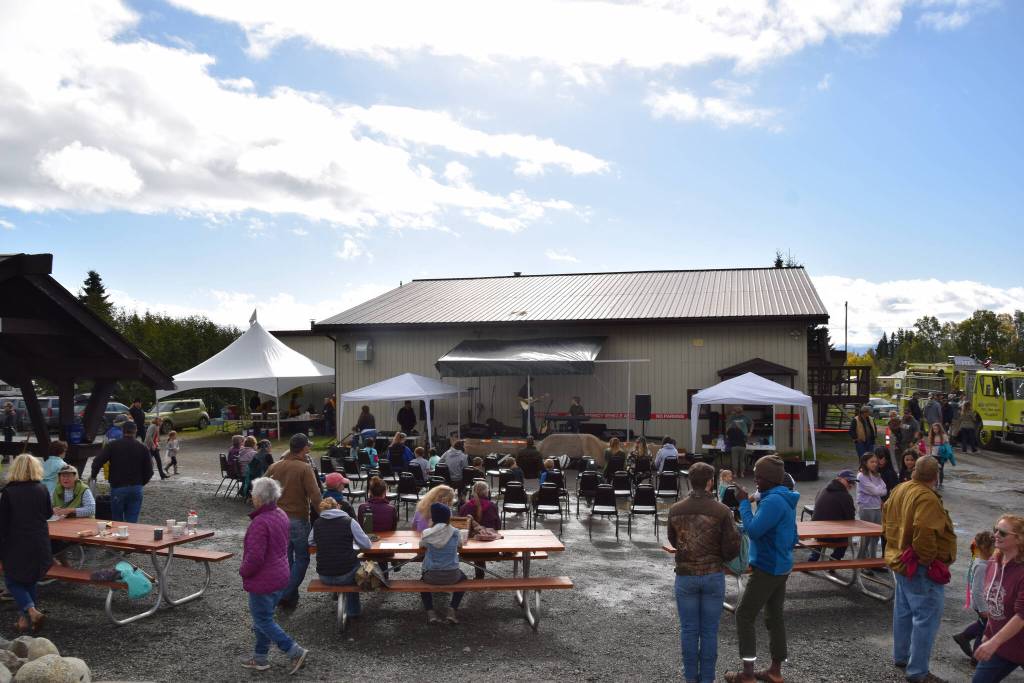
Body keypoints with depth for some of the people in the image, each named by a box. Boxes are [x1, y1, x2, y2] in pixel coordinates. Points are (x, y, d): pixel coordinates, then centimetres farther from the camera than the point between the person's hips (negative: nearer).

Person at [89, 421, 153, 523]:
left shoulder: (112, 445, -2)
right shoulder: (143, 448, 2)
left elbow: (97, 462, -9)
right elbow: (149, 471, 2)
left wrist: (93, 475, 9)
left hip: (117, 487, -1)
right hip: (136, 489, 1)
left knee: (117, 520, 9)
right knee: (132, 521, 5)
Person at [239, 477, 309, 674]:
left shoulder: (260, 523, -26)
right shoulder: (282, 515, 3)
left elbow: (255, 557, -26)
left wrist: (243, 571, -8)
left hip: (263, 582, -9)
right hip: (281, 577, 9)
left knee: (263, 621, 5)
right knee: (264, 618, 20)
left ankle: (296, 652, 3)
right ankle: (260, 658, 30)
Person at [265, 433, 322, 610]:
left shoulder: (274, 467, 3)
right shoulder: (305, 468, -14)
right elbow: (315, 496, -20)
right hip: (298, 520, -6)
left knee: (285, 558, 16)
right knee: (301, 559, 6)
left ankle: (291, 595, 22)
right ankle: (287, 595, -1)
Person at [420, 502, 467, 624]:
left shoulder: (427, 533, -10)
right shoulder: (455, 532, -6)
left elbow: (421, 545, 12)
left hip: (432, 577, 0)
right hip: (452, 576, 0)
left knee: (423, 580, 35)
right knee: (463, 578, 35)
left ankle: (430, 612, 15)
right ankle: (452, 610, 15)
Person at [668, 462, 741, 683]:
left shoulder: (675, 510, -5)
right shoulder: (722, 511, -12)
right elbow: (732, 549, -9)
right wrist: (719, 559, 11)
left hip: (685, 576, 1)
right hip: (713, 576, -1)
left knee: (688, 630, 11)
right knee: (709, 631, 10)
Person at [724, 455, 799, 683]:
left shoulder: (773, 501, -22)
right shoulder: (786, 499, 10)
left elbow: (753, 530, -27)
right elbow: (793, 538, 17)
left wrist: (744, 502, -19)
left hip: (767, 568, -10)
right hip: (781, 566, 10)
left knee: (744, 615, -2)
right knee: (775, 615, 14)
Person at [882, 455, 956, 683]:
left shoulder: (899, 490, 5)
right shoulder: (927, 498, -23)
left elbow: (887, 519, 16)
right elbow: (923, 533, -33)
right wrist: (930, 561, -20)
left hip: (900, 560, 10)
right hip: (921, 569, -10)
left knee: (903, 611, 20)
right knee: (927, 617, -2)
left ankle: (901, 656, 34)